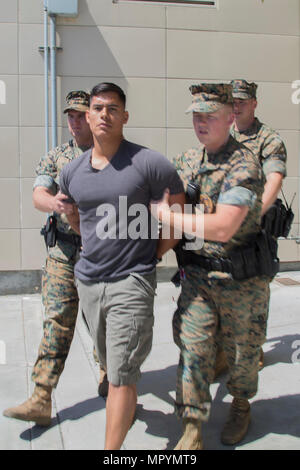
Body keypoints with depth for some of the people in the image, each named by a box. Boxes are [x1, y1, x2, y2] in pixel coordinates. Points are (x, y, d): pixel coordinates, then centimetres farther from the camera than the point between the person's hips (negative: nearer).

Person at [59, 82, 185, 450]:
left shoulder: (149, 164, -12)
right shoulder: (71, 172, 4)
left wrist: (153, 253, 1)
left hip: (131, 282, -5)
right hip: (87, 280, 6)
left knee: (120, 375, -4)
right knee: (111, 365, 23)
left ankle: (112, 448, 6)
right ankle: (131, 405, 49)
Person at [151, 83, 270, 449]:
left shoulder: (243, 165, -19)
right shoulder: (187, 160, 4)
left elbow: (222, 228, -28)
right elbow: (166, 202, 18)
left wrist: (165, 214, -22)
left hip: (240, 278, -4)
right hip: (197, 274, 4)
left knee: (242, 350, 15)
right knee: (193, 347, 0)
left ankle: (241, 406, 42)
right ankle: (192, 430, 13)